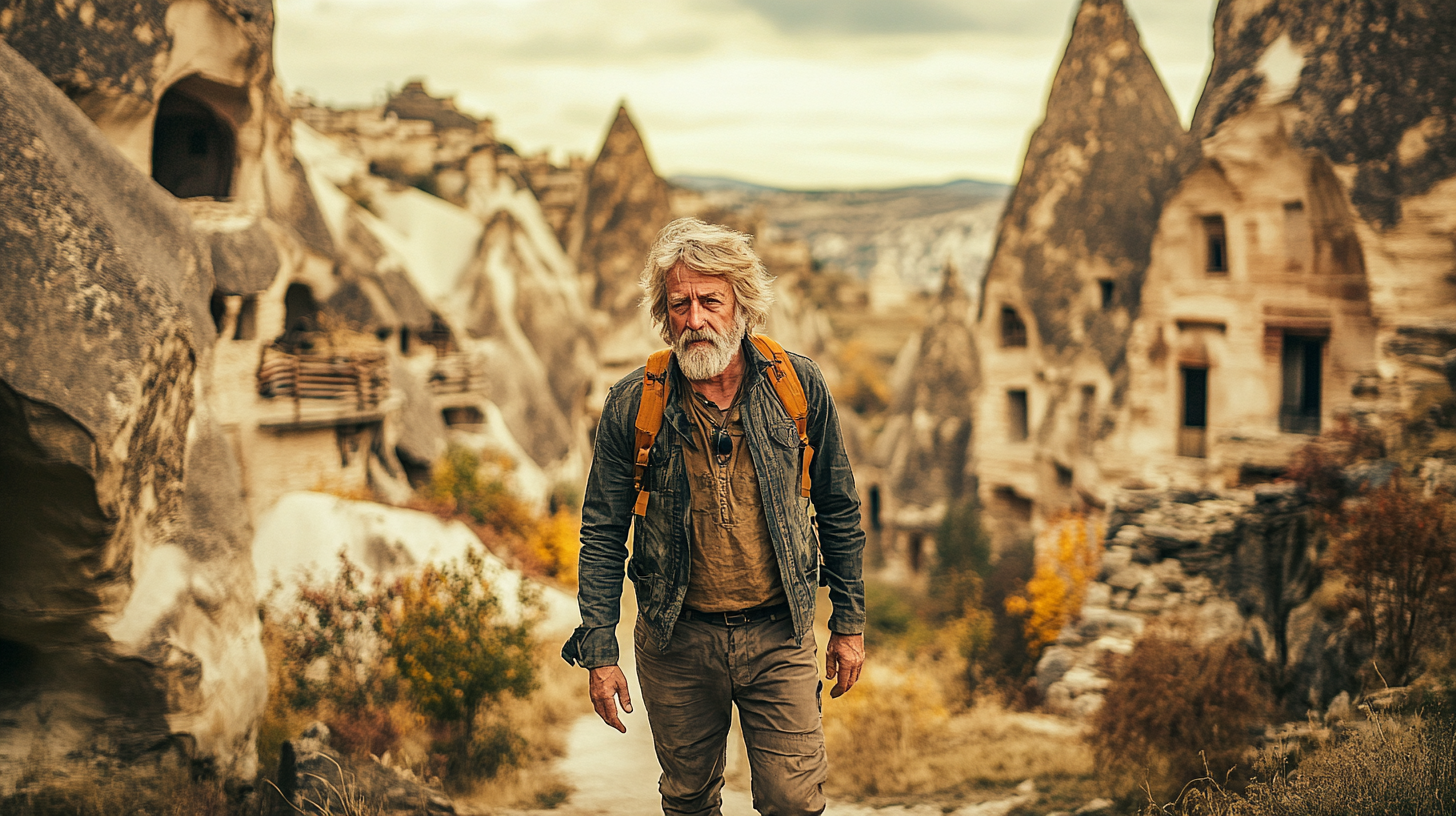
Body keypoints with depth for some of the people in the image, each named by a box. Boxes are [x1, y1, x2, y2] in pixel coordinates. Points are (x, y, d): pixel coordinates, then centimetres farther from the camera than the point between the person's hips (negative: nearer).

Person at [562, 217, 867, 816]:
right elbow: (603, 535, -2)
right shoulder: (632, 405, -8)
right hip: (675, 639, 1)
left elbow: (840, 512, 4)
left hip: (778, 634, 0)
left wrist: (849, 624, 6)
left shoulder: (799, 387, -5)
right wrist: (599, 652, -5)